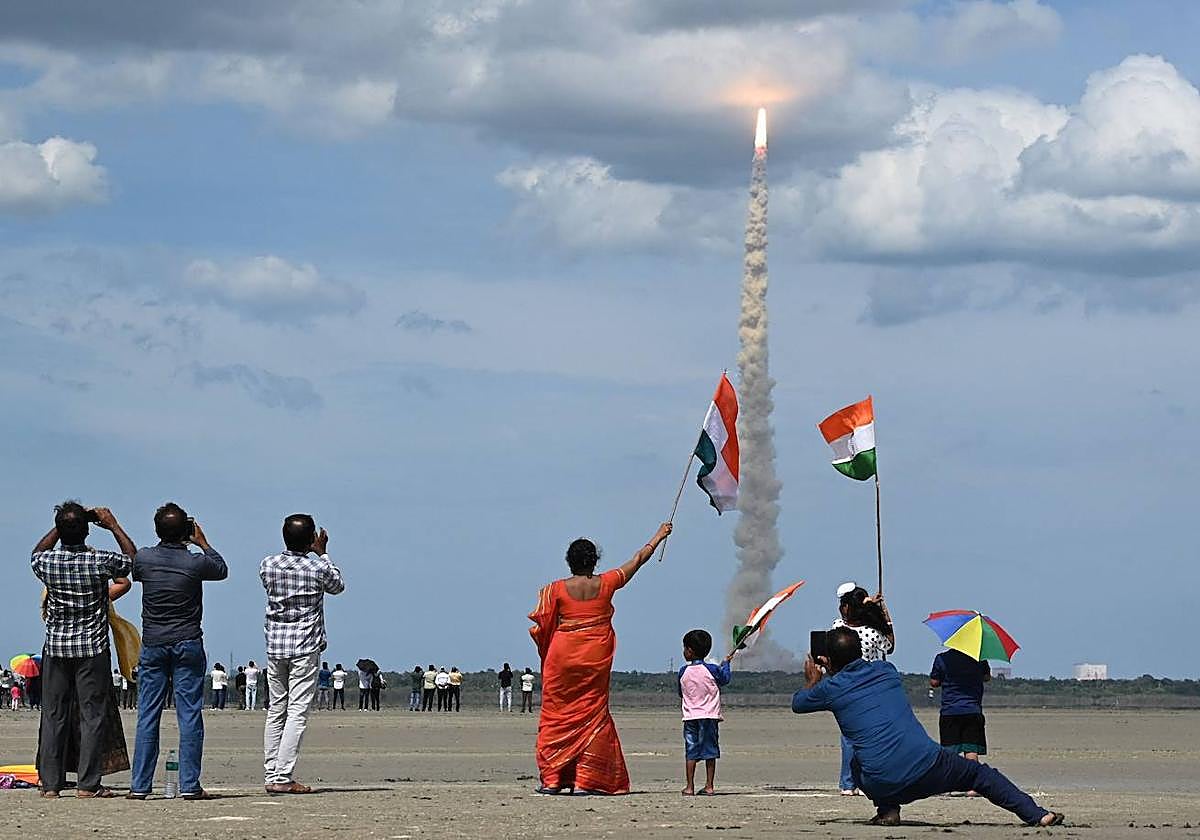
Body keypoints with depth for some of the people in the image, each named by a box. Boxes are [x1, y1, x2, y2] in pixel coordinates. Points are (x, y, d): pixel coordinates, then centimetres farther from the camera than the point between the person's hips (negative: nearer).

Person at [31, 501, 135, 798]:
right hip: (92, 650, -2)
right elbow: (133, 559, 8)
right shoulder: (100, 561, -12)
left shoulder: (47, 561, -6)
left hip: (55, 648, 2)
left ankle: (50, 783, 6)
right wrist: (113, 526, 14)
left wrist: (60, 528, 19)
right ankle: (87, 784, -2)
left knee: (53, 715, 7)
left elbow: (35, 554, 21)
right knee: (92, 715, 1)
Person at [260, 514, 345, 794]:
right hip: (306, 647, -4)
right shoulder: (318, 568, -9)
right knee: (297, 713, -5)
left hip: (275, 646, 4)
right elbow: (338, 586, 12)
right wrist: (322, 553, 20)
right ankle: (283, 778, -11)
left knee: (276, 711, 11)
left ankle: (271, 775, 10)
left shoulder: (268, 565, -1)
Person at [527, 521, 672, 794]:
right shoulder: (605, 583, -1)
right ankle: (585, 780, 0)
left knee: (556, 716, 6)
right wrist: (659, 536, 25)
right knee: (592, 715, 5)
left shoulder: (557, 589, -4)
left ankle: (551, 779, 3)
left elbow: (540, 627, -4)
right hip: (596, 659, 1)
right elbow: (638, 559, 12)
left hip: (563, 658, -1)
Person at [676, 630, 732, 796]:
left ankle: (689, 786, 0)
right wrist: (725, 663, 32)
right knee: (710, 751, 6)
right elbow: (725, 679, 15)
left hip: (690, 716, 1)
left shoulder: (683, 672, 0)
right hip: (710, 716, -1)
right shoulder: (712, 670, -5)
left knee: (691, 752, 4)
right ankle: (709, 786, 5)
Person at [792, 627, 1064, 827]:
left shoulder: (830, 689, 5)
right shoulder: (886, 671, 15)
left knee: (857, 764, 34)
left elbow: (798, 703, 26)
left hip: (884, 786, -1)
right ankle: (1035, 813, 8)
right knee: (981, 774, 22)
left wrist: (812, 681, 48)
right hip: (927, 767, 1)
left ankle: (888, 810, 13)